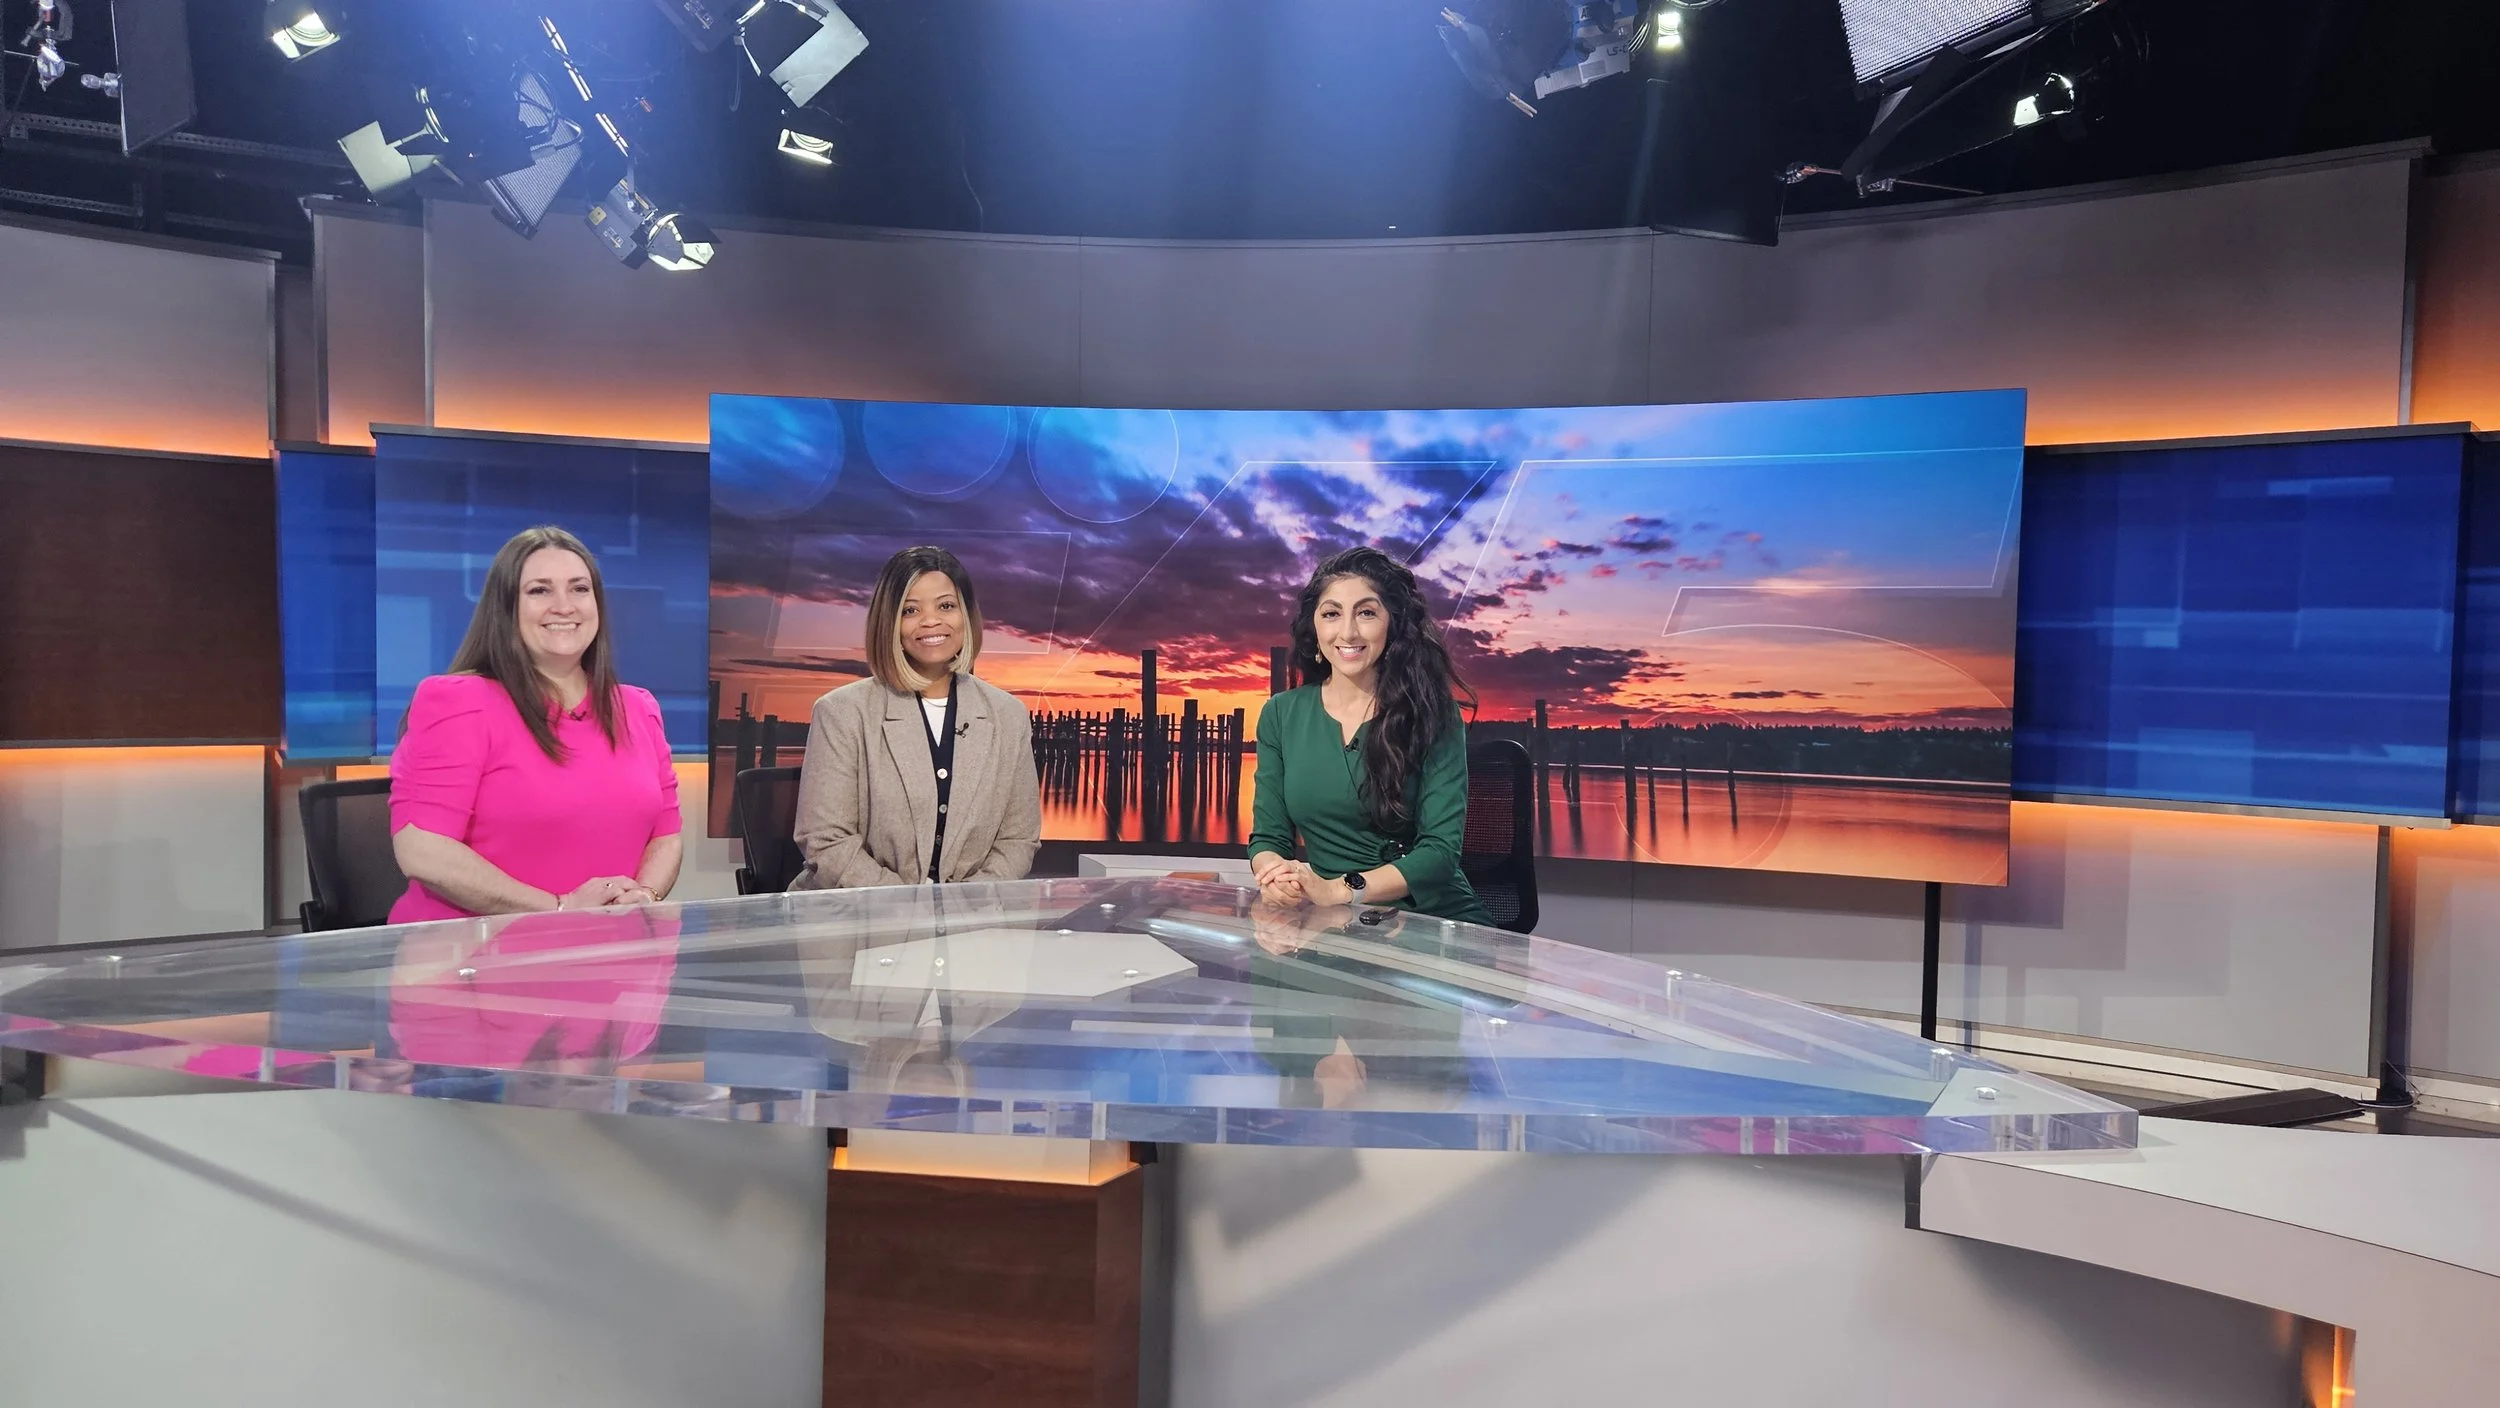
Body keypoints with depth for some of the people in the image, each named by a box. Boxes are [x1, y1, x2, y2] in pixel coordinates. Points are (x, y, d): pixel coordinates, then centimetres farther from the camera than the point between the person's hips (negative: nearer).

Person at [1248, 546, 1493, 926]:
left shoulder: (1433, 714, -3)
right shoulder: (1281, 715, 6)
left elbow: (1441, 847, -10)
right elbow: (1267, 836, 6)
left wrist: (1338, 890, -25)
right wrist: (1274, 876, -19)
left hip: (1435, 920, -3)